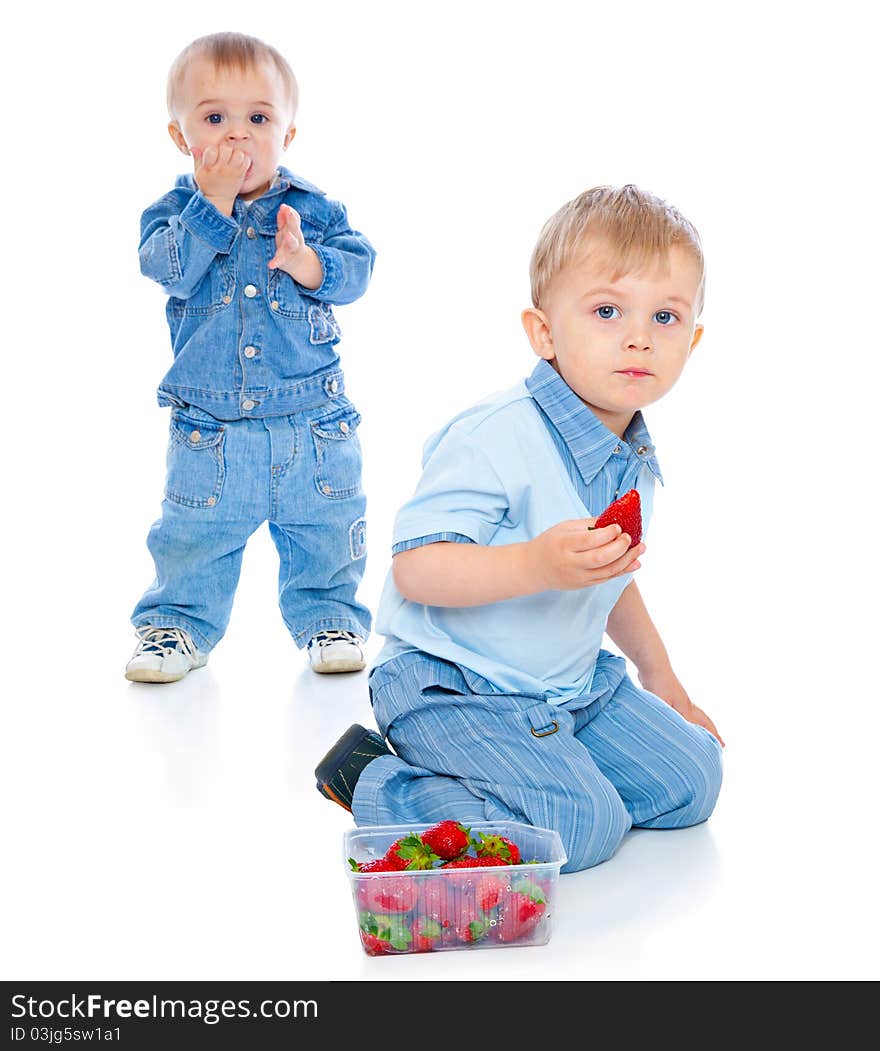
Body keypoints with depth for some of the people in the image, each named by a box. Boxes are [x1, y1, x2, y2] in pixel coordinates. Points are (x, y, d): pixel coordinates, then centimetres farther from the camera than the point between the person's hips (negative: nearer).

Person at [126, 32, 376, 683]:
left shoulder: (313, 208, 2)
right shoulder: (174, 211, -1)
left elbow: (356, 268, -7)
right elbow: (171, 270, -20)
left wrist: (306, 262, -26)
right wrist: (213, 200, -27)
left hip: (313, 421, 1)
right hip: (209, 430, -1)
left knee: (324, 533, 11)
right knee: (194, 538, 9)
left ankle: (329, 617, 30)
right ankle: (179, 625, 28)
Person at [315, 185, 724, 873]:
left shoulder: (634, 458, 5)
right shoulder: (495, 440, -26)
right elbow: (415, 569, -30)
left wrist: (659, 677, 28)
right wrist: (537, 565, -42)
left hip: (575, 684, 9)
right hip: (456, 692, -8)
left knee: (691, 783, 7)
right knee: (583, 826, -20)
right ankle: (381, 784, -4)